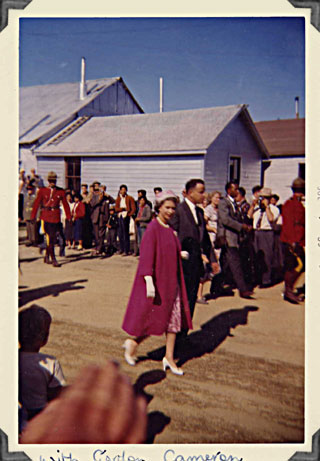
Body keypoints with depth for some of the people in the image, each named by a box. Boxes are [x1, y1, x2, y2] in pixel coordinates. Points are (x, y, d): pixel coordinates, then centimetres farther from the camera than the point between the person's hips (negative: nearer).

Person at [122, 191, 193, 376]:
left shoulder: (170, 229, 9)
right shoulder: (153, 228, -14)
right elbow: (146, 256, -21)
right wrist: (149, 281, -27)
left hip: (171, 281, 8)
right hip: (156, 280, -8)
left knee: (174, 319, 8)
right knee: (155, 318, 2)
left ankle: (169, 357, 18)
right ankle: (133, 343, 26)